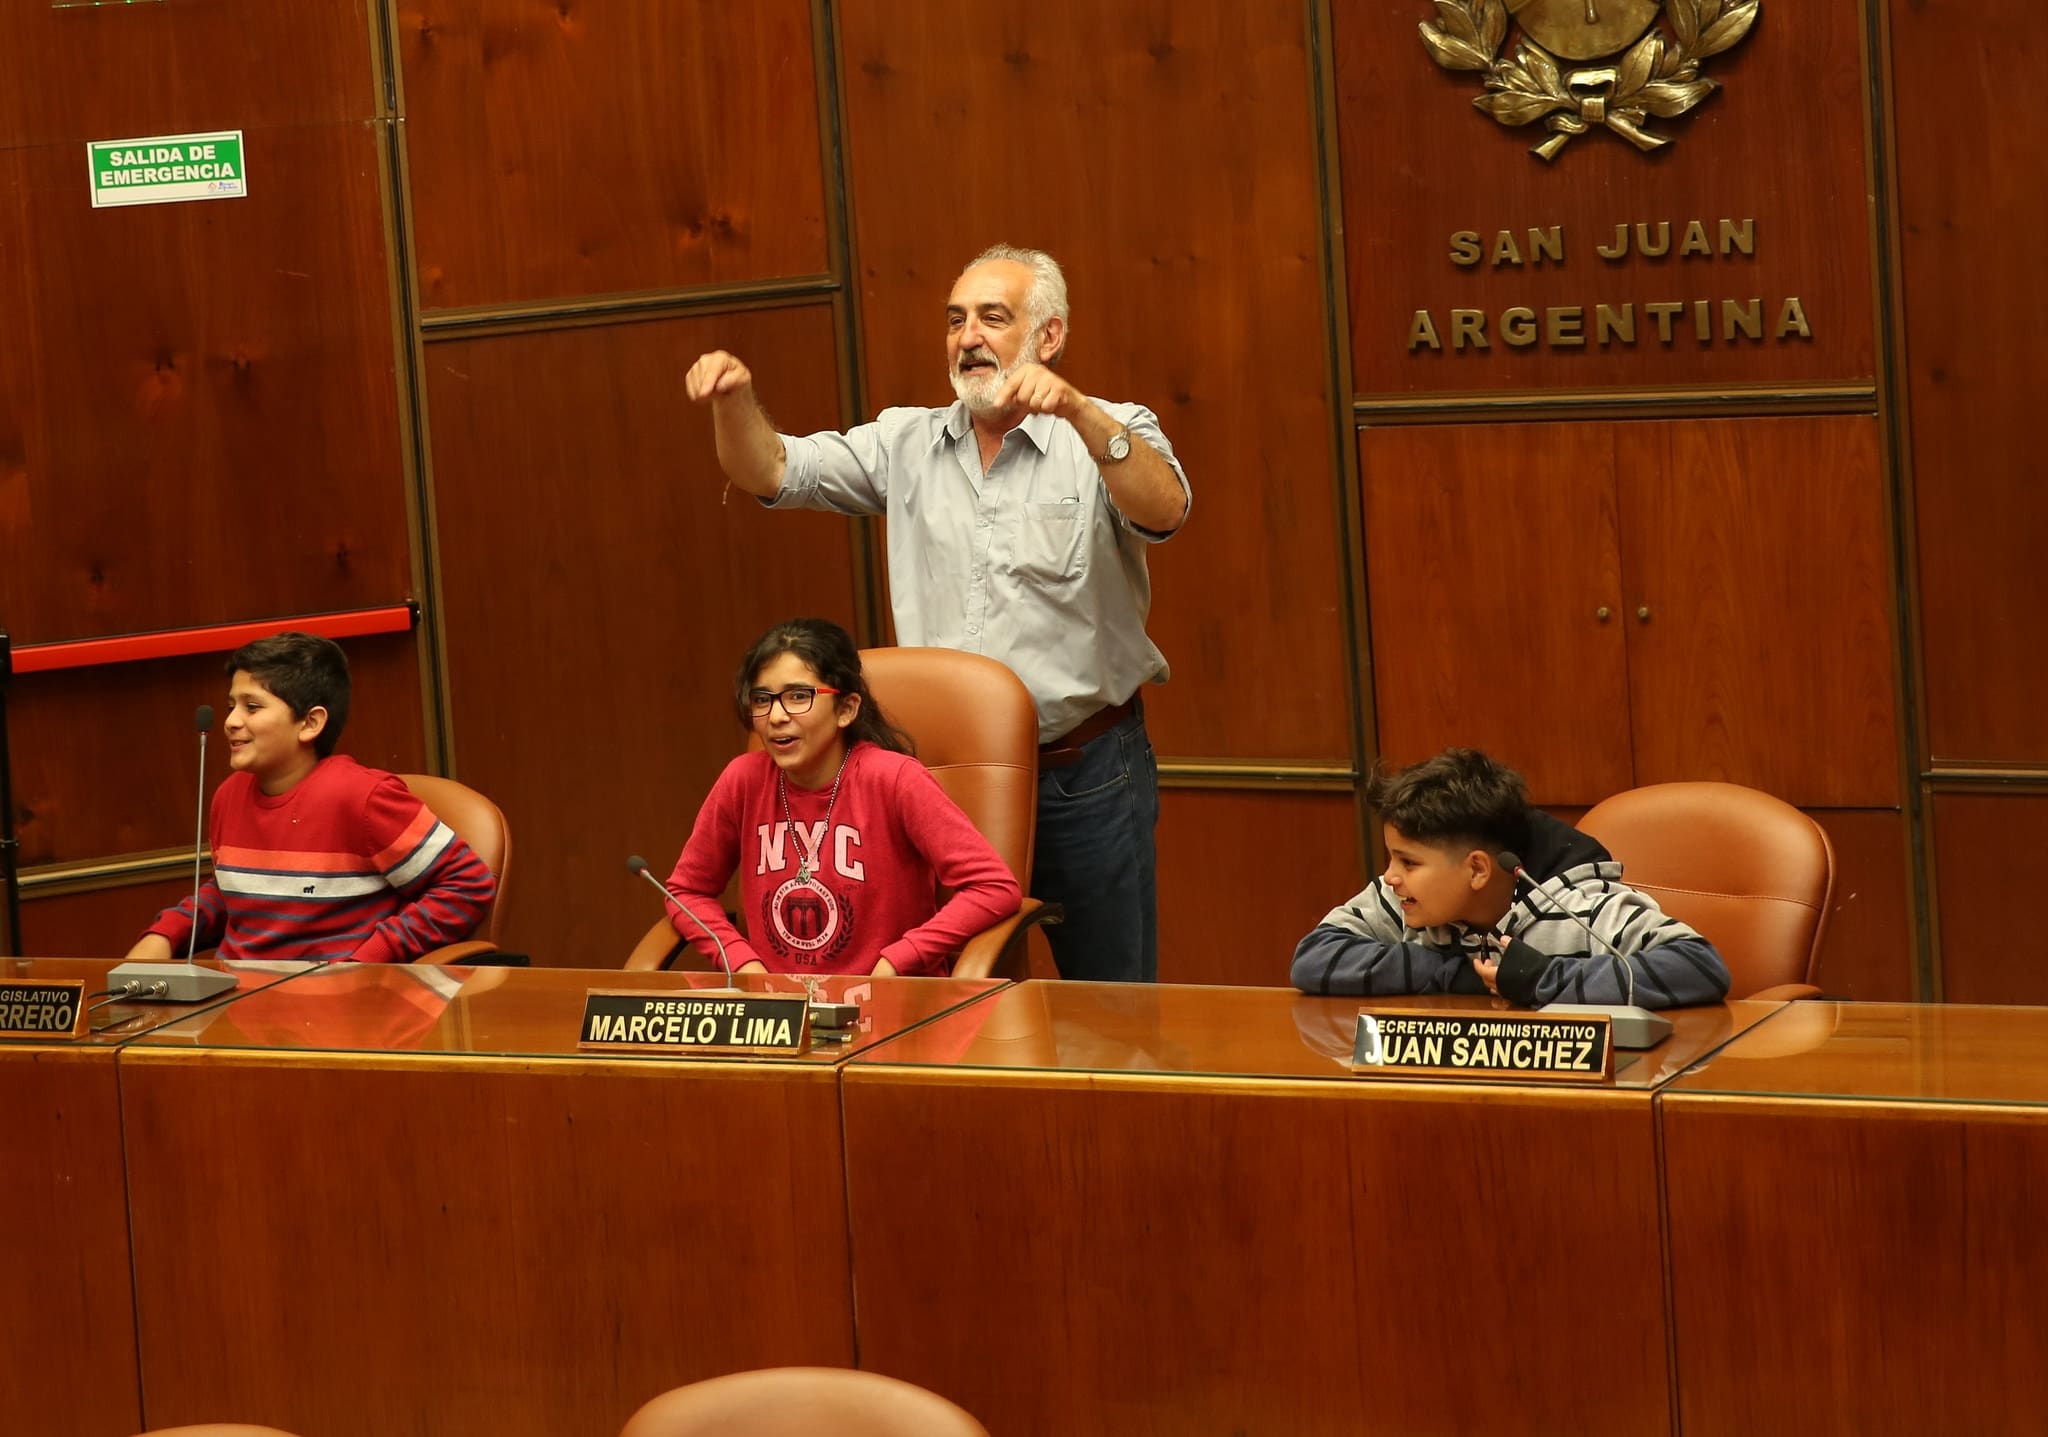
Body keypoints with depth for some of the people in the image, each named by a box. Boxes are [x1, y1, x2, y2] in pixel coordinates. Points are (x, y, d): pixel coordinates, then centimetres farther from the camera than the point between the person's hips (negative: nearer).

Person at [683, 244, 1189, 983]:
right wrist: (735, 401, -20)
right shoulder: (907, 443, 7)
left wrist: (1079, 411, -41)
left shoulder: (1108, 434, -5)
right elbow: (772, 472, 1)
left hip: (1084, 776, -3)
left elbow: (1163, 510, -25)